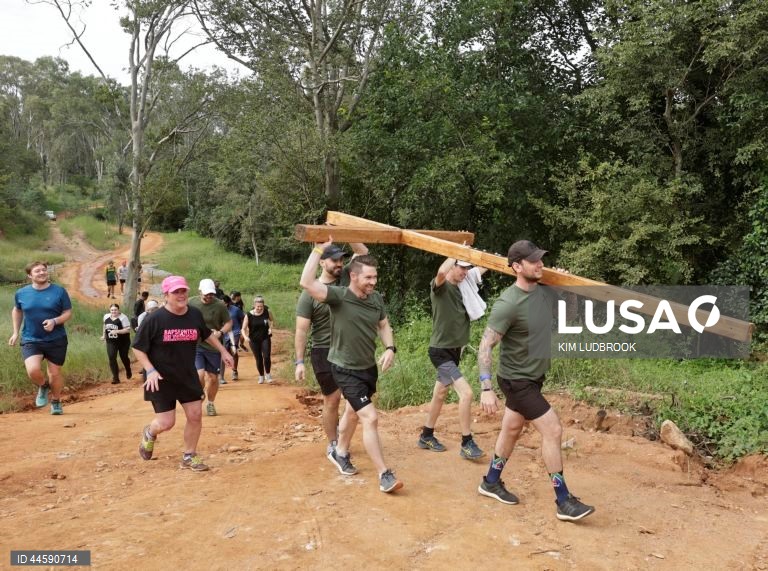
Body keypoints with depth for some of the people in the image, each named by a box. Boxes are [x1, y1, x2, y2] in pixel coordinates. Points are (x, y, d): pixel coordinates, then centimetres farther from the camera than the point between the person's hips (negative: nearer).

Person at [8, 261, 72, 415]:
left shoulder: (59, 291, -6)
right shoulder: (21, 293, 1)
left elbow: (68, 313, -2)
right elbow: (17, 311, 20)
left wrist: (54, 321, -21)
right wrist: (16, 332, 13)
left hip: (56, 340, -1)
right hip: (30, 340, 1)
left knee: (55, 373, 6)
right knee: (33, 371, -20)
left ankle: (56, 402, 33)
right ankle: (43, 387, 16)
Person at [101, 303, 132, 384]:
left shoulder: (123, 317, -18)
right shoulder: (106, 317, 2)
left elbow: (128, 329, -23)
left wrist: (116, 331, -30)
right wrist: (104, 335, 21)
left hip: (123, 342, -4)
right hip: (111, 342, 4)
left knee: (124, 357, 12)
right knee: (112, 358, -12)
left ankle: (128, 371, 43)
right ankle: (115, 378, -9)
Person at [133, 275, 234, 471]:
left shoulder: (195, 314, -3)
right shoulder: (154, 319, -17)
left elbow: (207, 334, 17)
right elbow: (138, 348, -10)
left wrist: (223, 351, 18)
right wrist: (150, 370, -21)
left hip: (188, 376, 5)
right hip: (161, 378, -4)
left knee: (195, 415, 3)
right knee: (166, 423, -2)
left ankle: (189, 456, 23)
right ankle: (149, 433, 35)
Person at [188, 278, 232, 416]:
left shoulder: (220, 305, -7)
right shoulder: (191, 303, -5)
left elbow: (228, 323, 1)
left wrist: (220, 332, -18)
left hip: (214, 347, 1)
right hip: (195, 346, -1)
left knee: (213, 378, 10)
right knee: (200, 375, -16)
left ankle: (211, 403, 34)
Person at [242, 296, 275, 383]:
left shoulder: (267, 312, -9)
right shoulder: (249, 315, -13)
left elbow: (272, 321, 11)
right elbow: (243, 329, -9)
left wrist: (270, 328, -8)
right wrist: (245, 336, -28)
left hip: (265, 338, 0)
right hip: (254, 340, 0)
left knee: (266, 357, -13)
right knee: (258, 359, 8)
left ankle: (267, 374, 10)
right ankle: (261, 376, 30)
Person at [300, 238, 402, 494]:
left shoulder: (377, 299, -5)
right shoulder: (338, 296, -23)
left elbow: (384, 326, 11)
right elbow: (307, 282, -37)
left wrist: (390, 348, -7)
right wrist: (319, 249, -33)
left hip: (369, 367, 7)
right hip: (346, 369, -7)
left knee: (353, 411, 25)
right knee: (370, 418, -14)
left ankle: (340, 453, 49)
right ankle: (384, 475, -3)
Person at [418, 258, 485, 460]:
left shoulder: (462, 287, 6)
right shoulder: (440, 286, -17)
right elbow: (441, 271, -40)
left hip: (454, 350, 9)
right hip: (440, 352, -9)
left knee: (440, 394, 18)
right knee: (466, 393, -16)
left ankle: (426, 436, 33)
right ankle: (467, 443, -5)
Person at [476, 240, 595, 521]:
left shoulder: (545, 292, -3)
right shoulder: (508, 304, -25)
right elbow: (485, 346, -23)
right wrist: (486, 388, -28)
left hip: (533, 378, 8)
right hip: (517, 381, -8)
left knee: (512, 430, 20)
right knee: (553, 430, -8)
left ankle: (491, 482, 39)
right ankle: (564, 502, 5)